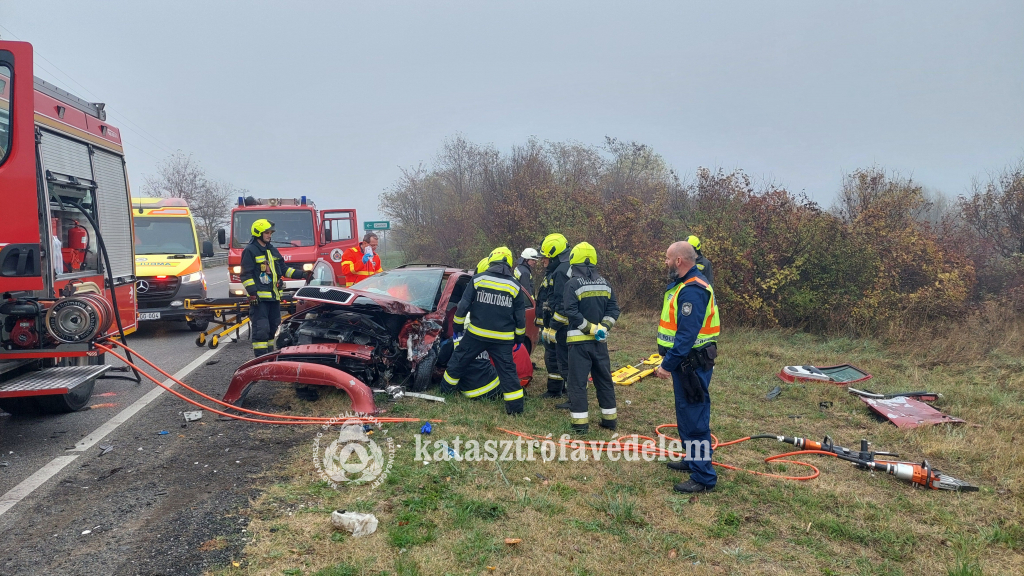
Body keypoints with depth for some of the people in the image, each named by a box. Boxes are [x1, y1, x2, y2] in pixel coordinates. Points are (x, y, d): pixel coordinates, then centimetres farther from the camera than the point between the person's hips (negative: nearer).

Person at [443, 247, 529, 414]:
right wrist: (519, 337, 19)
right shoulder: (515, 286, 3)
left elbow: (463, 305, -2)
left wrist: (457, 326, 11)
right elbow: (520, 316, 7)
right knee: (507, 369, 6)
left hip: (476, 334, -1)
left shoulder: (478, 279, -2)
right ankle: (515, 405, 4)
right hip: (503, 338, 1)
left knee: (459, 360, 17)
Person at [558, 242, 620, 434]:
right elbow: (613, 309, 4)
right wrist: (602, 328, -4)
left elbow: (571, 312, -18)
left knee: (577, 380, 0)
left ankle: (580, 421, -2)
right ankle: (609, 418, 20)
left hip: (579, 340, -5)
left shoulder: (572, 284, -9)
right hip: (599, 341, 5)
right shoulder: (604, 283, 10)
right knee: (604, 378, 15)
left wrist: (591, 328, -13)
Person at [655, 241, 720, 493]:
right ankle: (693, 460, 36)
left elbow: (687, 334, -27)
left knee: (694, 418, -5)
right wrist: (670, 359, 16)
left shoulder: (692, 290, -21)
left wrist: (668, 364, -24)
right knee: (686, 414, 21)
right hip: (685, 361, 11)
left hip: (691, 363, -11)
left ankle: (703, 477, 3)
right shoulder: (684, 285, 13)